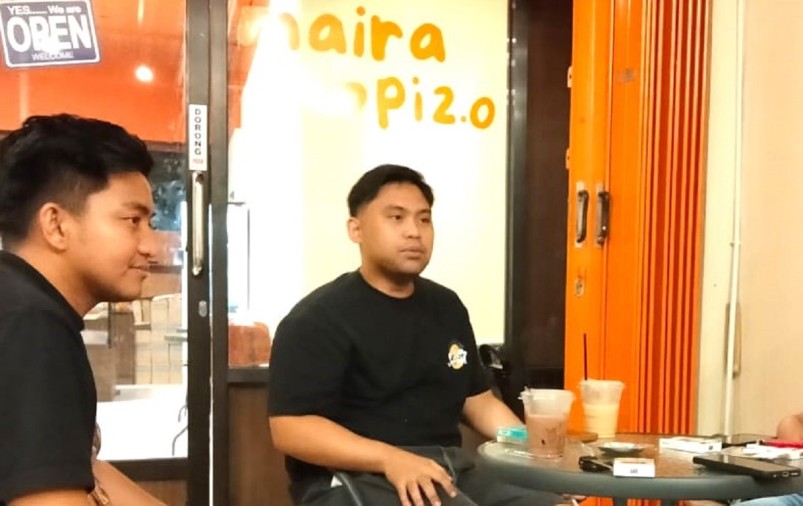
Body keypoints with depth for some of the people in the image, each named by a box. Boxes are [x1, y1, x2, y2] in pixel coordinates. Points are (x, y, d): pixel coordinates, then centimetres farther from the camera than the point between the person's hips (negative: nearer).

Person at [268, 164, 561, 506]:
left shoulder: (446, 307, 16)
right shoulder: (319, 318, -5)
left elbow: (477, 401, 22)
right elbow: (290, 429, -13)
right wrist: (390, 458, -26)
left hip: (448, 471, 7)